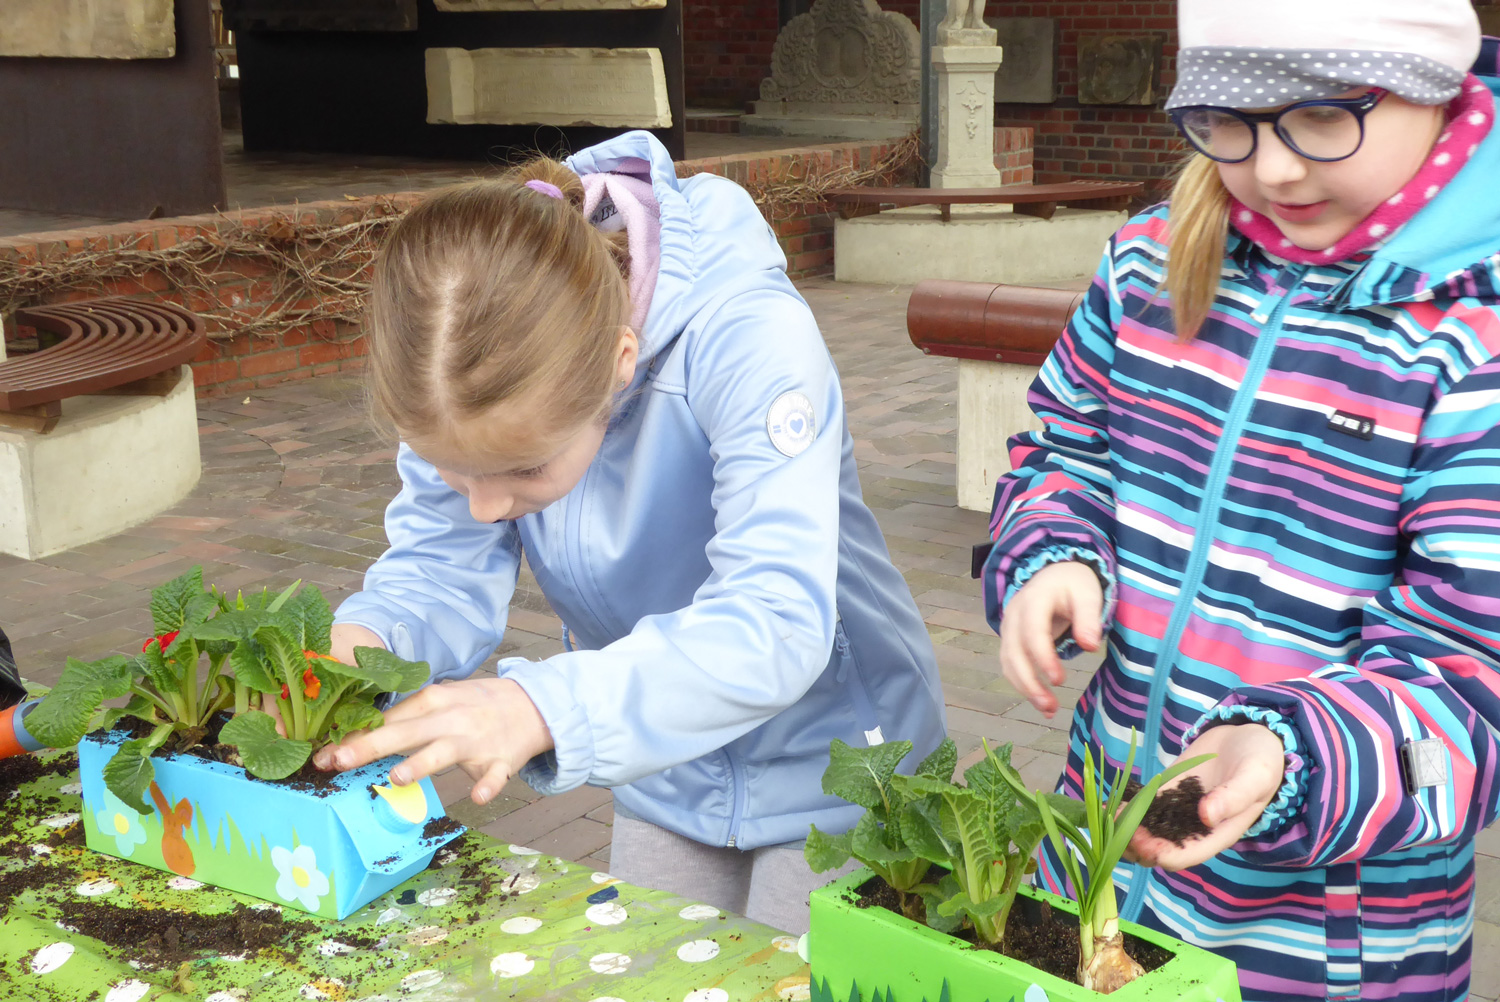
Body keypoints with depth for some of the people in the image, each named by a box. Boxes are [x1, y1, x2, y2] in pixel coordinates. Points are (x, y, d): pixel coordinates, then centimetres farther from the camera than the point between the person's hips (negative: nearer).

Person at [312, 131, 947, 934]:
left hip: (832, 757, -4)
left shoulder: (750, 339, -37)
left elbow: (777, 626, -44)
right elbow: (443, 573, -13)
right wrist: (363, 642, -37)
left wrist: (545, 707, -57)